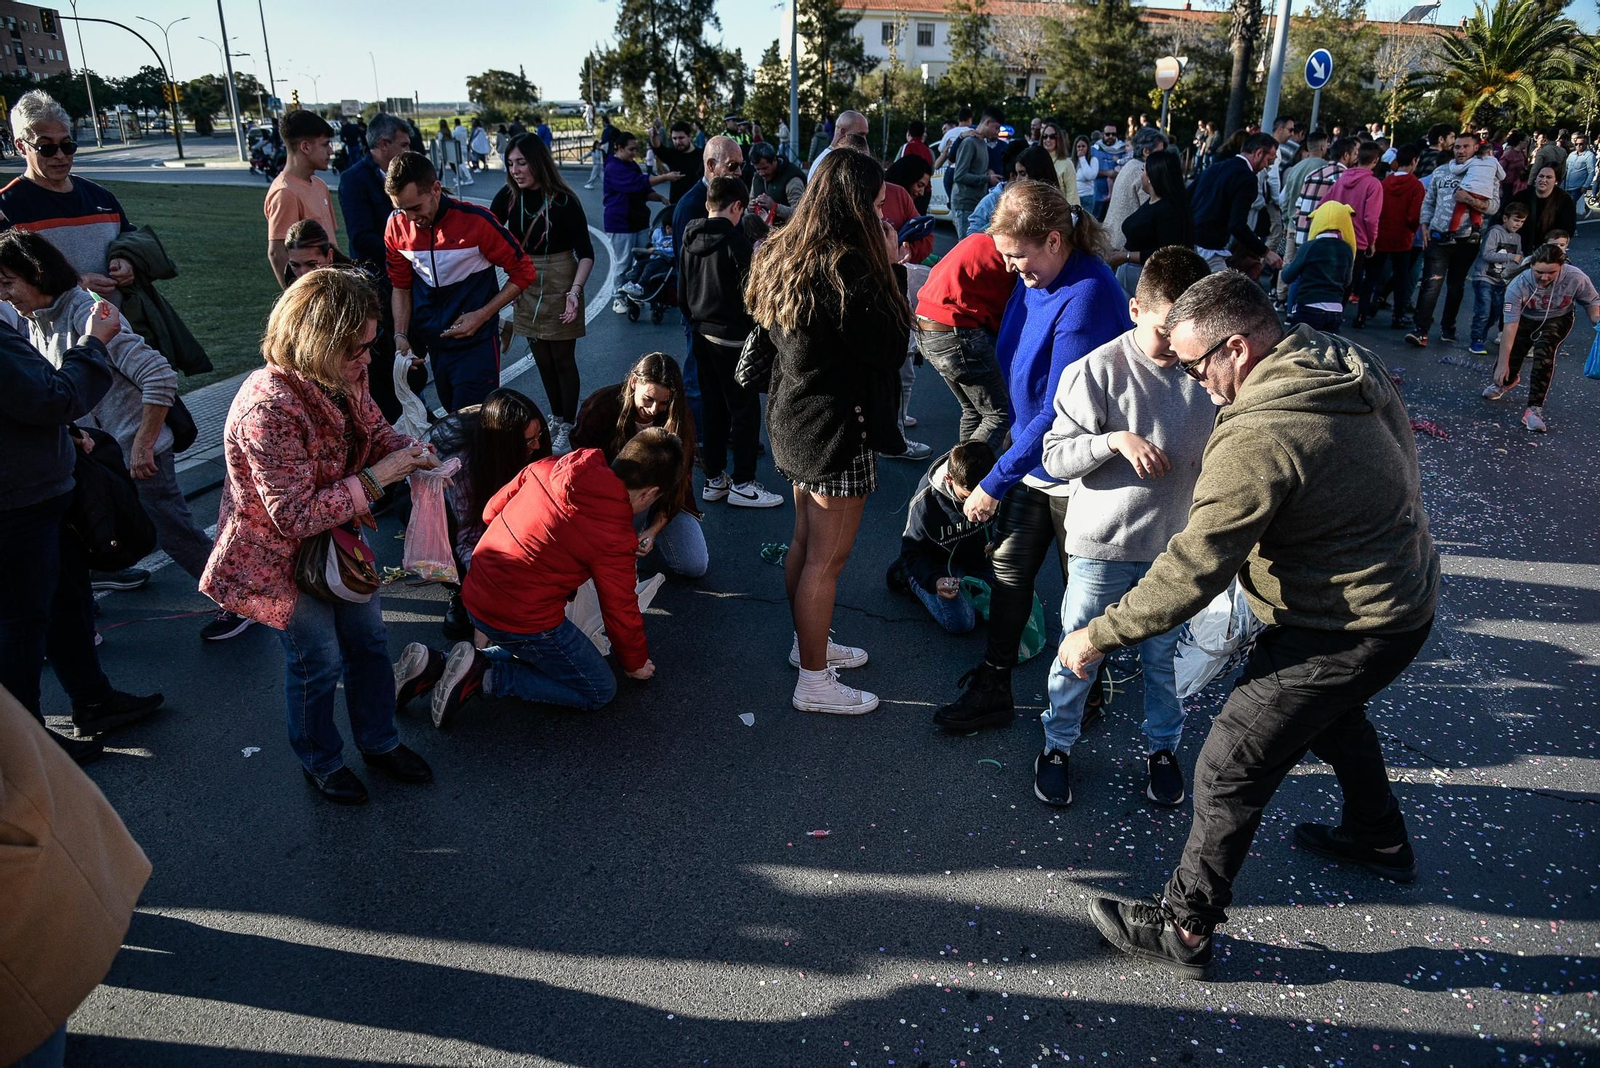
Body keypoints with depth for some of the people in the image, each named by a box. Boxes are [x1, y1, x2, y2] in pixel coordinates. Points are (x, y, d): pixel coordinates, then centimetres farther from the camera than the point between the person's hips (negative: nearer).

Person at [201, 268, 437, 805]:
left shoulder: (343, 378, -11)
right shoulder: (267, 409, -35)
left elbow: (374, 429, 9)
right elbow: (295, 517, -32)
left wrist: (413, 452, -13)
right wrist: (373, 480, -31)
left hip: (338, 535, 8)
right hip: (281, 556, -7)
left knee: (368, 640, 18)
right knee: (318, 664, 8)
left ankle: (379, 741, 40)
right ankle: (320, 761, 35)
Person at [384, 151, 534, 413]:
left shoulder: (476, 221, -17)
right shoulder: (397, 227, -4)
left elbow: (523, 273, -8)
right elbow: (401, 287, 9)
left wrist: (482, 315, -15)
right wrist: (401, 336, -3)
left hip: (475, 345, -5)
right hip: (430, 346, 5)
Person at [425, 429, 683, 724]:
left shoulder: (550, 467, -2)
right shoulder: (614, 537, -20)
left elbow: (492, 509, 11)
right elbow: (620, 610, -7)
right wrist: (636, 663, 12)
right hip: (523, 622, -8)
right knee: (600, 692, 7)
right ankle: (484, 677, -5)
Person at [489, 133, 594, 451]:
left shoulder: (564, 200, -14)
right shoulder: (507, 197, -3)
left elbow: (586, 253, -12)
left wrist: (575, 290, -26)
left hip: (560, 285, -4)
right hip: (524, 286, 4)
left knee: (562, 357, 3)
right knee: (541, 357, 13)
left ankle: (568, 425, 16)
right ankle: (556, 416, 30)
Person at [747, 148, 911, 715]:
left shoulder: (784, 255, 4)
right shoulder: (847, 270, -24)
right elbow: (891, 347, -19)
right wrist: (890, 270, -10)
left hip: (796, 419, 10)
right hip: (838, 428, -9)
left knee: (805, 542, 22)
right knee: (827, 558, 2)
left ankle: (807, 643, 40)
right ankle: (815, 682, 15)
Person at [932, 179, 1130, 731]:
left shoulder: (1087, 297, -27)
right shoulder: (1035, 278, -1)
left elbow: (1059, 413, -27)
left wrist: (995, 482, -23)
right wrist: (1018, 433, 12)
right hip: (1032, 458, 8)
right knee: (1009, 571, 12)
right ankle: (993, 687, 25)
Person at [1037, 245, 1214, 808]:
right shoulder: (1098, 371, -14)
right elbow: (1056, 455, -12)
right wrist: (1115, 440, -26)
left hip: (1174, 547, 3)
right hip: (1101, 546, -3)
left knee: (1165, 657, 17)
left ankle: (1162, 746, 40)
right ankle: (1058, 744, 34)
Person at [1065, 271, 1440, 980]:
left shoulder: (1258, 440, -30)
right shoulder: (1348, 362, -2)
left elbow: (1192, 572, -30)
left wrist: (1098, 636, -19)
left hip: (1347, 630, -10)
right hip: (1404, 592, 10)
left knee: (1230, 769, -1)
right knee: (1332, 715, 34)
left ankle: (1182, 932, 12)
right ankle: (1379, 841, 57)